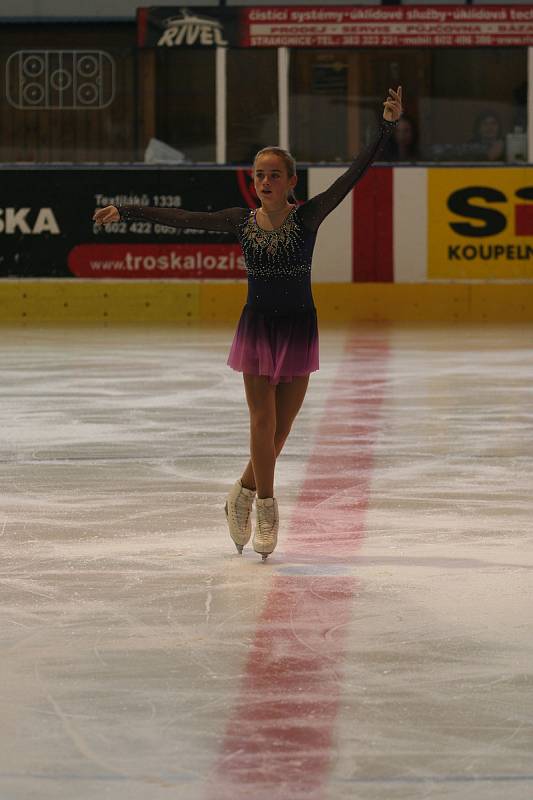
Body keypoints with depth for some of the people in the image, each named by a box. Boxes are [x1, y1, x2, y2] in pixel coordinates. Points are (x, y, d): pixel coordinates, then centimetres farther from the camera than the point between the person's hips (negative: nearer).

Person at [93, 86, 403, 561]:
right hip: (258, 327, 0)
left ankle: (244, 494, 26)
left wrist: (387, 126, -28)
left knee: (281, 426, 6)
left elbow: (353, 176, -18)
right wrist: (125, 211, 3)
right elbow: (181, 219, 3)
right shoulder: (241, 222, -3)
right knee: (263, 421, -2)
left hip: (299, 329, 0)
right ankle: (266, 508, 10)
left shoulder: (308, 217, -9)